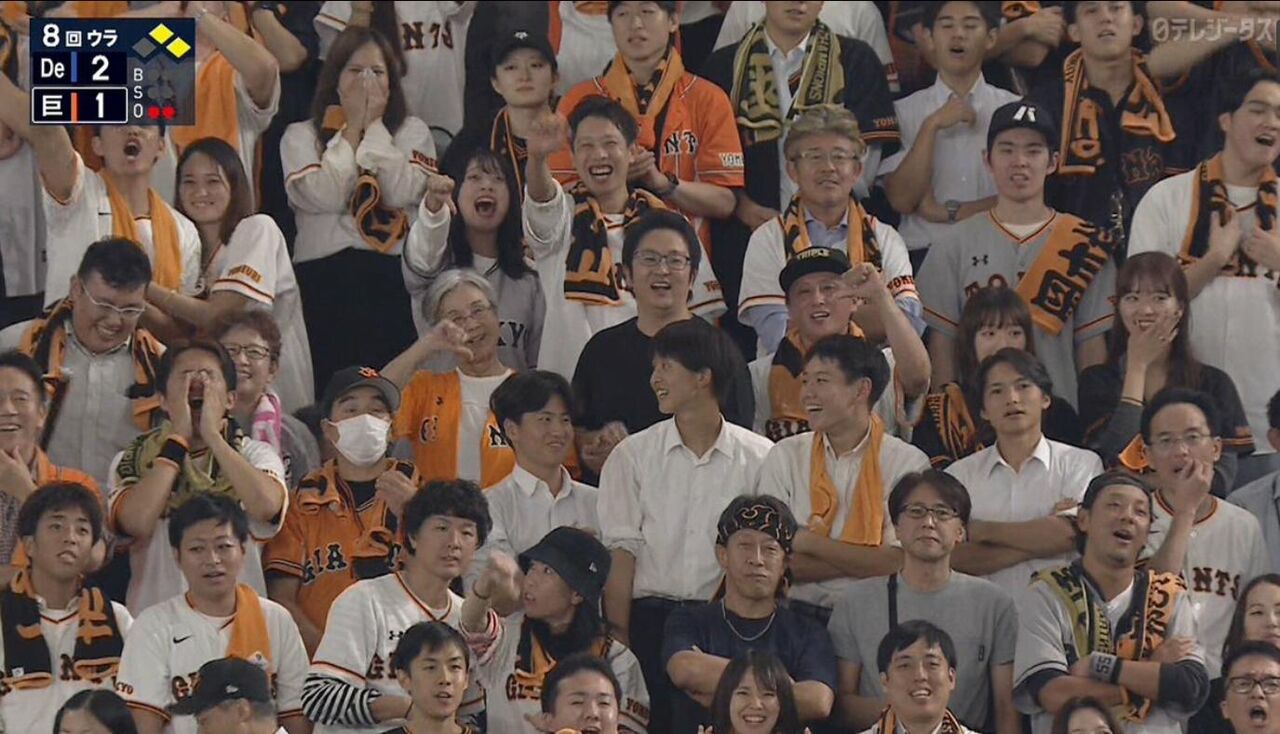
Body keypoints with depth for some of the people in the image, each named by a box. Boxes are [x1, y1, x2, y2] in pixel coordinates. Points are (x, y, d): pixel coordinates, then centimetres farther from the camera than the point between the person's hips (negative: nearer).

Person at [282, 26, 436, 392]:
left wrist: (374, 125, 1)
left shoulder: (412, 132, 15)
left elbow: (402, 193, -3)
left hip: (392, 279, 1)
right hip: (323, 277, -1)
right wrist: (352, 128, 1)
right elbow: (323, 197, -5)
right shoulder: (301, 136, 12)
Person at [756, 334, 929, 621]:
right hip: (798, 615, 1)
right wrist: (866, 561, -6)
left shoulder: (908, 462, 3)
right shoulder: (785, 457, 10)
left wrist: (809, 543, -3)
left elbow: (897, 563, -6)